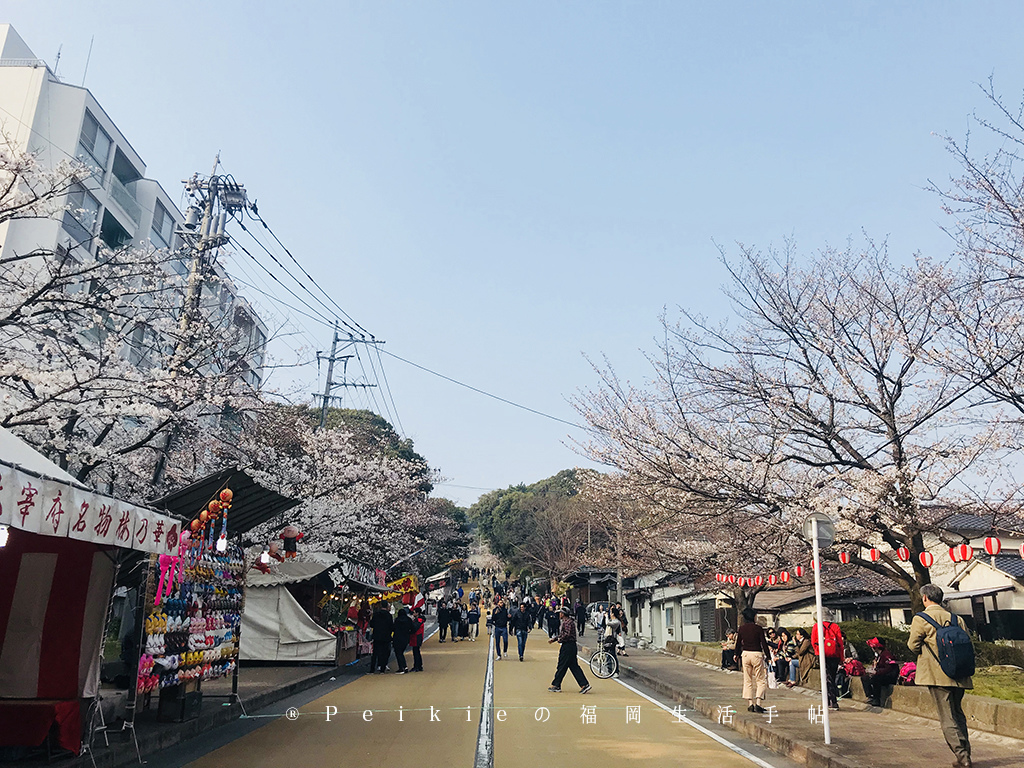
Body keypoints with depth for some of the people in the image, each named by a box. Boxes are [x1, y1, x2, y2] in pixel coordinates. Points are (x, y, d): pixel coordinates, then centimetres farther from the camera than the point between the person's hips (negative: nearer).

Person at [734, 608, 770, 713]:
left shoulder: (741, 628, 1)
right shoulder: (758, 628, -9)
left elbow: (738, 643, 9)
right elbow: (763, 643, -9)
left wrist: (737, 655, 24)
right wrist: (768, 655, 1)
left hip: (745, 654, 3)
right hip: (757, 654, -3)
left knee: (747, 680, 12)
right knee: (761, 680, 5)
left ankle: (750, 704, 9)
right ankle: (758, 703, -6)